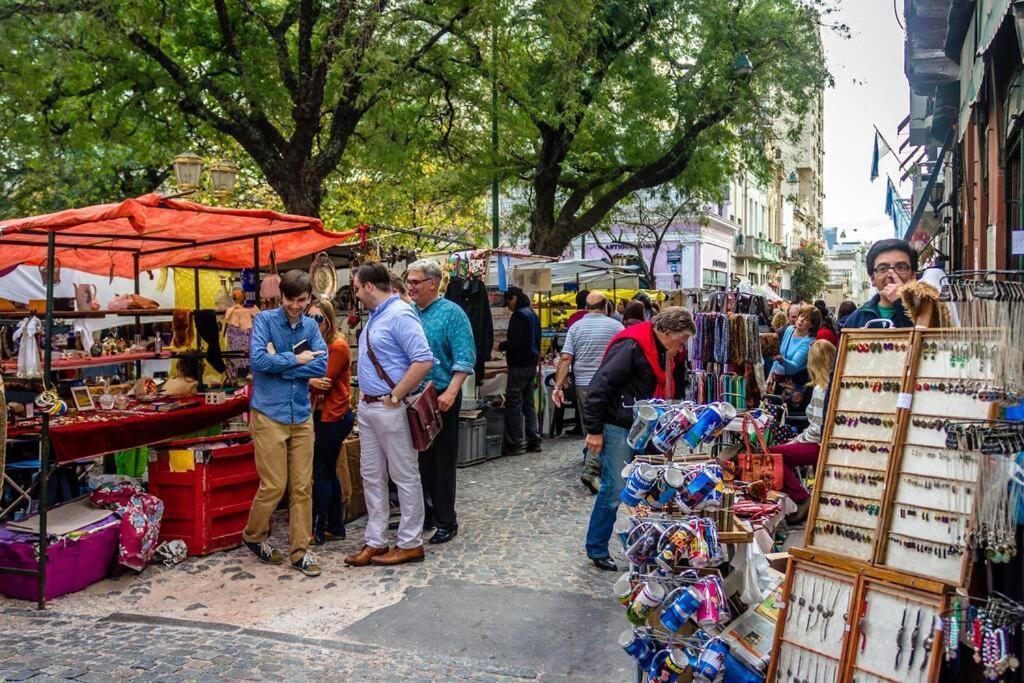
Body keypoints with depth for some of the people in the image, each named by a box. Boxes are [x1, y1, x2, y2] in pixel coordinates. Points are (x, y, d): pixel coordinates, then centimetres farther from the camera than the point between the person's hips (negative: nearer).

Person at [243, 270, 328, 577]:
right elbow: (258, 359, -18)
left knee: (302, 486, 6)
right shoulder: (265, 320, -5)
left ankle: (300, 550, 17)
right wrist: (296, 360, -9)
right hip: (269, 414, -4)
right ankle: (253, 536, 27)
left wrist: (280, 363, -12)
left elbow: (322, 366, -6)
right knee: (274, 486, 0)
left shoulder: (310, 326, 7)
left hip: (302, 416, 4)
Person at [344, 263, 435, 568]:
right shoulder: (374, 316, 14)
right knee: (371, 475, 13)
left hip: (391, 409, -10)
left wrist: (395, 397, -20)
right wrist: (365, 395, 13)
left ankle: (410, 544, 13)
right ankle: (376, 541, 22)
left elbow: (424, 360, -25)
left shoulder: (400, 314, -16)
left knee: (405, 477, 2)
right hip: (367, 406, 10)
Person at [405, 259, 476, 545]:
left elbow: (465, 359, -15)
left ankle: (446, 521, 12)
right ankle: (426, 514, 26)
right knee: (420, 459, 13)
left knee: (442, 461, 1)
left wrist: (450, 392, -24)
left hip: (440, 399, -6)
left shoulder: (452, 313, -8)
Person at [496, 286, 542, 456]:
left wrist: (500, 346, -3)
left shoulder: (519, 315, -14)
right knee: (528, 402, 14)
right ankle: (534, 441, 17)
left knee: (513, 404, -5)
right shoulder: (533, 314, 14)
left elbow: (514, 342, -21)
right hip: (532, 363, 10)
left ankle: (516, 444, -3)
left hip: (519, 365, -9)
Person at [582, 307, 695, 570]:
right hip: (618, 428, -8)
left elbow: (673, 392, 19)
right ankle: (596, 550, 12)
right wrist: (594, 430, -20)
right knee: (614, 490, -4)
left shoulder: (670, 353, 6)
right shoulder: (632, 346, -21)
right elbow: (600, 386, -23)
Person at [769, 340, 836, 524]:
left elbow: (817, 428, -21)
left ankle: (802, 500, -2)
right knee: (782, 453, 13)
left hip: (819, 445, -9)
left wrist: (797, 440, -6)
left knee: (771, 455, -7)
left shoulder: (821, 389, -19)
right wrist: (798, 438, 11)